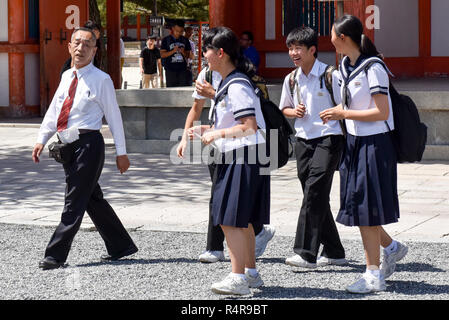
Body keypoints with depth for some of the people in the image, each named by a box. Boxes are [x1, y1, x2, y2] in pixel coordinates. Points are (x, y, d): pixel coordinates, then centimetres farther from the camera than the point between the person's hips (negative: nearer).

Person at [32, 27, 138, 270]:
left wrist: (121, 152, -3)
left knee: (75, 201, -7)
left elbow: (113, 116, -3)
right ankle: (121, 246, 26)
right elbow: (53, 110, 19)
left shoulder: (101, 80, -4)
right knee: (92, 200, 14)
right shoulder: (67, 77, 15)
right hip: (68, 145, 8)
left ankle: (56, 254, -6)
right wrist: (41, 139, 9)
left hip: (88, 143, -8)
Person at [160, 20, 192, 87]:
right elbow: (162, 54, -2)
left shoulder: (185, 40, 11)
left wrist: (183, 52, -9)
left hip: (183, 69, 2)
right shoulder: (166, 40, 3)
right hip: (170, 70, -2)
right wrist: (173, 51, -16)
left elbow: (188, 55, 13)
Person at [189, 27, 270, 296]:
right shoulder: (228, 84, 15)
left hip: (243, 159, -11)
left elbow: (249, 126, -23)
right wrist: (207, 130, 13)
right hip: (234, 158, 11)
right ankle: (251, 272, 25)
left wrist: (217, 134, -16)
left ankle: (238, 278, -11)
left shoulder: (237, 86, -17)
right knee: (242, 220, 16)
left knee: (231, 219, -11)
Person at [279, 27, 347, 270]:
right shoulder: (291, 79, 8)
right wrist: (294, 111, 2)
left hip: (328, 138, -6)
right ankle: (333, 252, 21)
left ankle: (306, 253, -19)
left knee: (314, 191, -17)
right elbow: (284, 108, 22)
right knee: (315, 196, 9)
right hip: (303, 140, 6)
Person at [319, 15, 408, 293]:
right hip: (354, 142, 8)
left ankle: (374, 276, 6)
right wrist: (336, 111, 2)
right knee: (356, 205, 11)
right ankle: (391, 247, 32)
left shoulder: (373, 68, -18)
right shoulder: (345, 64, 8)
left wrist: (344, 114, -18)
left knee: (366, 210, -3)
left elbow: (382, 112, -21)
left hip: (374, 144, -8)